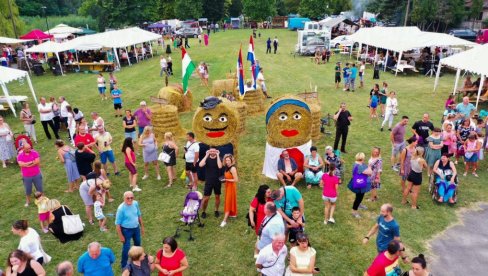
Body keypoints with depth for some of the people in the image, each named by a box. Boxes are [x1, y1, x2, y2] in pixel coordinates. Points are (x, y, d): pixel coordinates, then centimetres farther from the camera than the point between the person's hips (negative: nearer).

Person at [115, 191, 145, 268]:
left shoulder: (135, 203, -13)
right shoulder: (121, 208, -28)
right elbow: (118, 223, -19)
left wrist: (142, 226, 10)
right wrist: (120, 236, -14)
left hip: (136, 228, 6)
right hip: (126, 230, -6)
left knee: (138, 244, 26)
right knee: (126, 248, 6)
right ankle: (124, 265, 31)